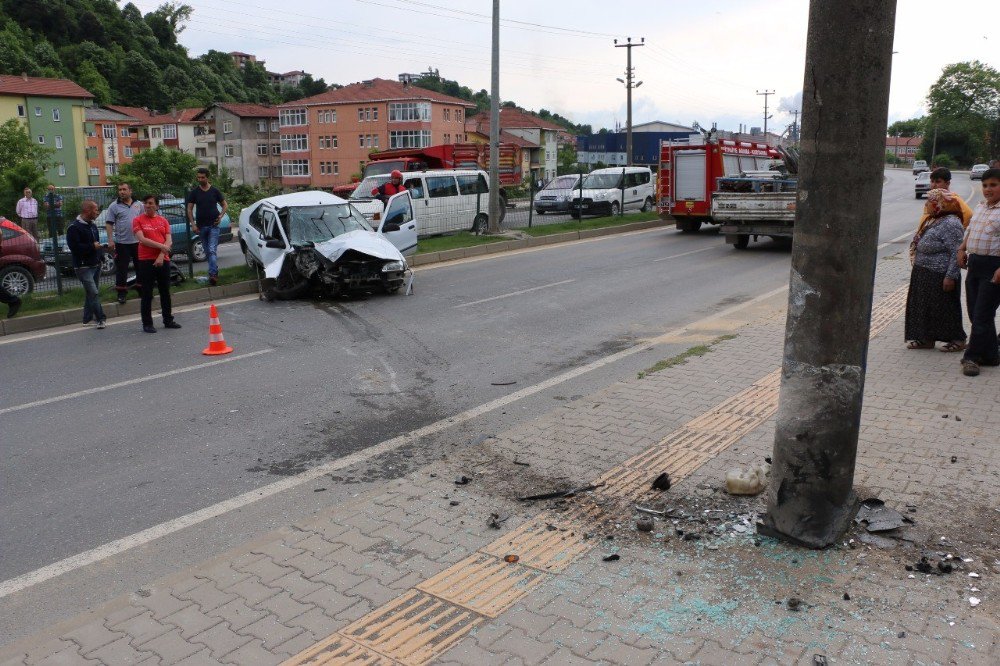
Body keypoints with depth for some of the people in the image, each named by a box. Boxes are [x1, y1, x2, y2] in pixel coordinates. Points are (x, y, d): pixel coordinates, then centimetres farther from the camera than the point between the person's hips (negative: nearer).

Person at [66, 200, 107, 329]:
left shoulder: (92, 225, 17)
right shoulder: (74, 228, -12)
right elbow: (74, 246, -22)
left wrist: (100, 255, 12)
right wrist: (92, 246, -15)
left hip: (95, 265, 9)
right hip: (83, 266, -9)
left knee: (91, 293, 12)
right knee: (93, 293, -14)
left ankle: (87, 319, 21)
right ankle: (101, 319, -13)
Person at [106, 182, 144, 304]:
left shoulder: (139, 205, 8)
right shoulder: (114, 206, -1)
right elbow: (109, 224, -3)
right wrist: (110, 240, -12)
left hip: (138, 241, 3)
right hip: (122, 243, -2)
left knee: (140, 266, 10)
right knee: (121, 268, 1)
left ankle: (142, 289, 23)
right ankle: (121, 293, 8)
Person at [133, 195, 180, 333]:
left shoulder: (163, 220, 9)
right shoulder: (138, 220, 1)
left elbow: (168, 240, 1)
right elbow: (142, 239, -11)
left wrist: (161, 256, -11)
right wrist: (161, 246, -13)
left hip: (163, 260, 3)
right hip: (146, 261, -3)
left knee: (165, 292, 11)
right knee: (147, 294, 1)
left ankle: (168, 320, 21)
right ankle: (147, 323, 7)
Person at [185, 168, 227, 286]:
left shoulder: (215, 191, 2)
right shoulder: (194, 192, 5)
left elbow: (225, 205, 10)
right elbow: (189, 209, 7)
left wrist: (220, 216, -7)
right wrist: (193, 224, -3)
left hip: (213, 225, -3)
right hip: (201, 226, 3)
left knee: (212, 250, -15)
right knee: (207, 251, 10)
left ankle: (213, 274, -22)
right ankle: (214, 272, 21)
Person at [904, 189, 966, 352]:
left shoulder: (951, 223, -17)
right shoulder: (933, 220, 14)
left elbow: (956, 253, -21)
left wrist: (951, 277, -24)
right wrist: (917, 267, 19)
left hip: (940, 276, -10)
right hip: (923, 274, 10)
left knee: (945, 308, -1)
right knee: (923, 306, 12)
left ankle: (958, 340, 12)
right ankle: (926, 338, 21)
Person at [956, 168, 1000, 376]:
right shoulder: (981, 206, 14)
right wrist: (962, 249, 13)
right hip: (974, 264, 8)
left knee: (983, 315, -5)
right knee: (975, 313, 12)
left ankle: (972, 357, 3)